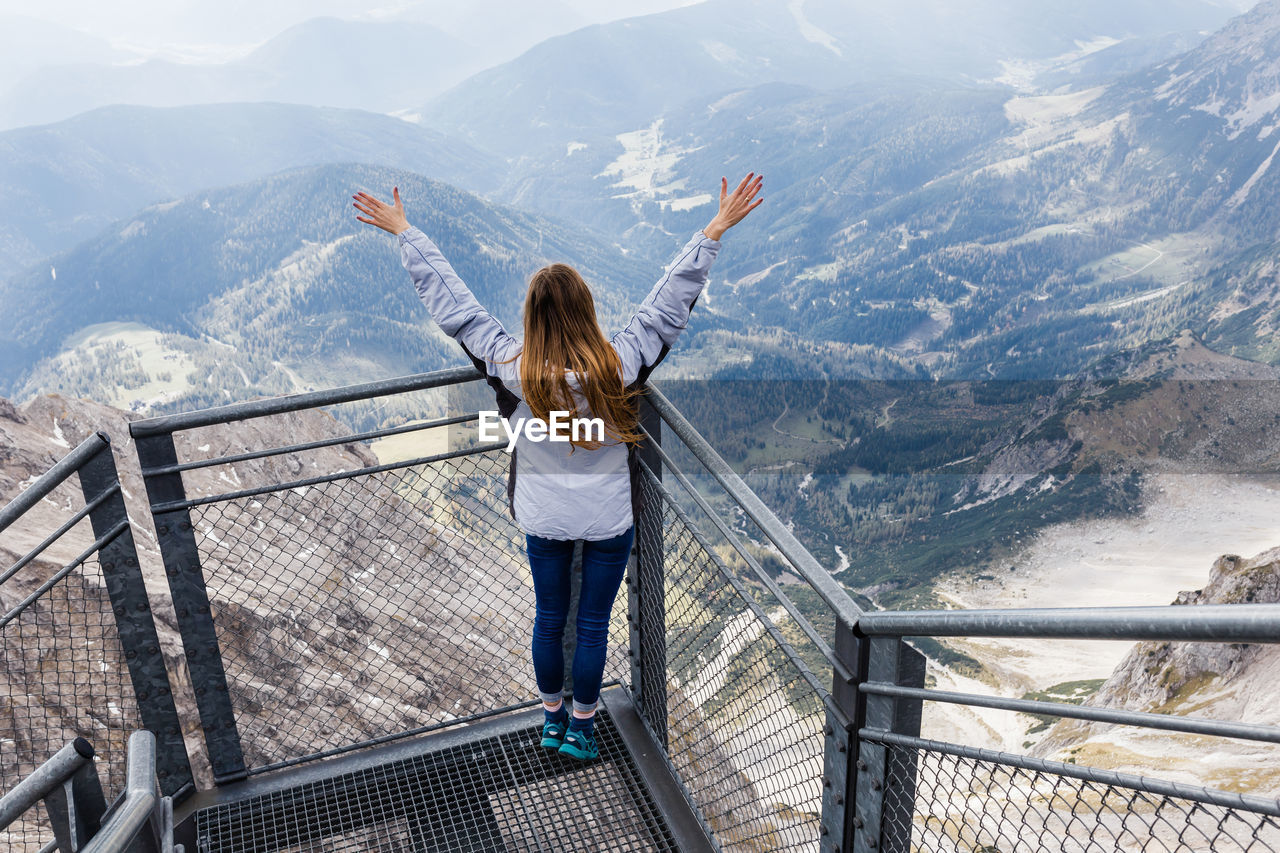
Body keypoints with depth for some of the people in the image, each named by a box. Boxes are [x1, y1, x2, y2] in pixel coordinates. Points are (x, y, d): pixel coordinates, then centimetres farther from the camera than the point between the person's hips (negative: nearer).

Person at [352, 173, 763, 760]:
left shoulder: (511, 367, -21)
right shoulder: (620, 364, -24)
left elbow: (450, 303, -14)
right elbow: (671, 299, -17)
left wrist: (403, 232, -4)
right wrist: (716, 229, -9)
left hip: (543, 519, 2)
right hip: (610, 519, -1)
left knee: (549, 617, 21)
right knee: (593, 624, 15)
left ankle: (551, 719, 41)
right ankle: (580, 729, 33)